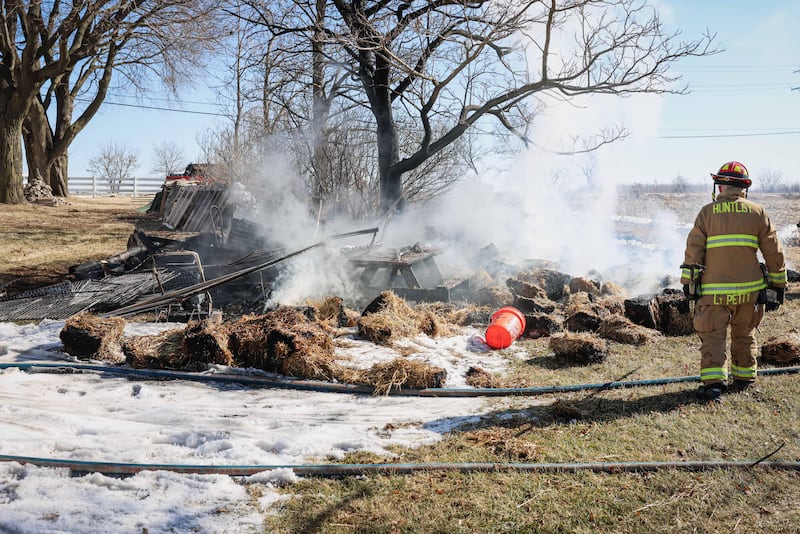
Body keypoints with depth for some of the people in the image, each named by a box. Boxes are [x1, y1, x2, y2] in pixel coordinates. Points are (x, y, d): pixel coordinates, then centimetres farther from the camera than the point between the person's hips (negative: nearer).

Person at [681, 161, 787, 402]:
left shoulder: (707, 212, -1)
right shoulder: (757, 212, 4)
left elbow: (694, 249, -4)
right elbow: (774, 252, 7)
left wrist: (688, 282, 2)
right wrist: (779, 283, 16)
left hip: (714, 290, -2)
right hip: (749, 289, 3)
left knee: (712, 337, 1)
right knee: (744, 336, 18)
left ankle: (713, 382, -10)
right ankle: (743, 378, 28)